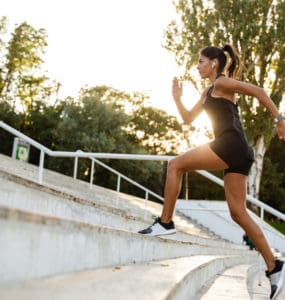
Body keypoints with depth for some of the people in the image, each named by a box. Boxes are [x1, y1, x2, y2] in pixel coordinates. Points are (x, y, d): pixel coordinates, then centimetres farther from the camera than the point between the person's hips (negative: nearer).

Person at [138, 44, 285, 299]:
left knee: (176, 165, -4)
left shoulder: (222, 82, 2)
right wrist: (177, 98, 20)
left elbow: (258, 91, -6)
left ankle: (165, 223, -1)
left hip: (230, 145, -10)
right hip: (237, 154, 10)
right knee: (238, 213, 6)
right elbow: (189, 119, 31)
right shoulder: (208, 93, 27)